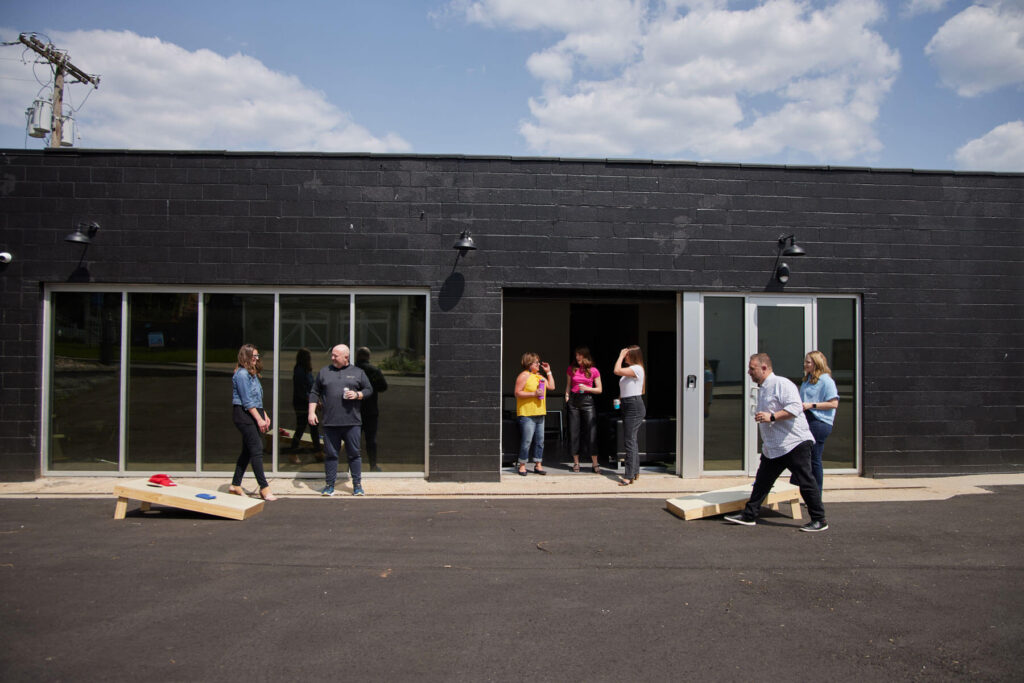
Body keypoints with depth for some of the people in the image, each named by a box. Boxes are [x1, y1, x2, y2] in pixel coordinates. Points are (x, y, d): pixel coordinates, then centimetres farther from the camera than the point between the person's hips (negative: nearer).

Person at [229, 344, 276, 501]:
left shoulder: (252, 373, 18)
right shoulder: (242, 374, -12)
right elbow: (247, 401, -16)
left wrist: (265, 415, 16)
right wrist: (259, 419, -17)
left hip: (254, 413, 10)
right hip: (244, 415, -10)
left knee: (248, 450, 12)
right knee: (256, 450, -11)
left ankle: (236, 485, 21)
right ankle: (264, 488, -10)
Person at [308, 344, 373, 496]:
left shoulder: (358, 372, 8)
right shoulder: (323, 372, 11)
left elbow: (369, 390, 11)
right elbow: (314, 393, 13)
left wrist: (357, 395, -9)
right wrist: (311, 411, 4)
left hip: (352, 422, -1)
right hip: (329, 422, 1)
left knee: (354, 454, 4)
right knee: (331, 454, 6)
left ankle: (357, 485, 13)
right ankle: (329, 485, 16)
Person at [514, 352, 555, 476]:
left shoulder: (540, 376, 19)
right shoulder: (523, 376, -6)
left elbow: (551, 387, 20)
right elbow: (517, 393, -12)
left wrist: (548, 372, 16)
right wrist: (533, 393, -18)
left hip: (540, 414, 8)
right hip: (527, 414, -8)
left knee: (540, 440, 8)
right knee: (527, 440, -7)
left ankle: (538, 464, 16)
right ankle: (522, 465, 2)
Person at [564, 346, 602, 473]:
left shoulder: (593, 371, 3)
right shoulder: (571, 369, 8)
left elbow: (599, 390, 5)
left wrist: (587, 388, -10)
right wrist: (567, 397, 3)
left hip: (587, 400, -2)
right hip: (574, 401, 2)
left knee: (591, 432, -5)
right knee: (574, 432, 3)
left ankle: (595, 464, 2)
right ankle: (576, 462, 13)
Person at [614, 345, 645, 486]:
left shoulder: (637, 369, -13)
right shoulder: (629, 369, 18)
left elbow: (617, 370, -24)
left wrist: (621, 356, -12)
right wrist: (619, 399, 10)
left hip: (635, 406, -11)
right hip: (627, 406, 11)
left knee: (630, 441, -11)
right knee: (630, 441, 15)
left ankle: (629, 476, -10)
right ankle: (635, 472, 23)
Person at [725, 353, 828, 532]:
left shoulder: (781, 384, -13)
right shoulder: (762, 389, 17)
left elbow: (795, 407, -25)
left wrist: (772, 416, -29)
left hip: (794, 443, -9)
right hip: (772, 448, 9)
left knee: (806, 483, -1)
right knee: (762, 481, 10)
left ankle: (819, 520, 10)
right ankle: (749, 515, 15)